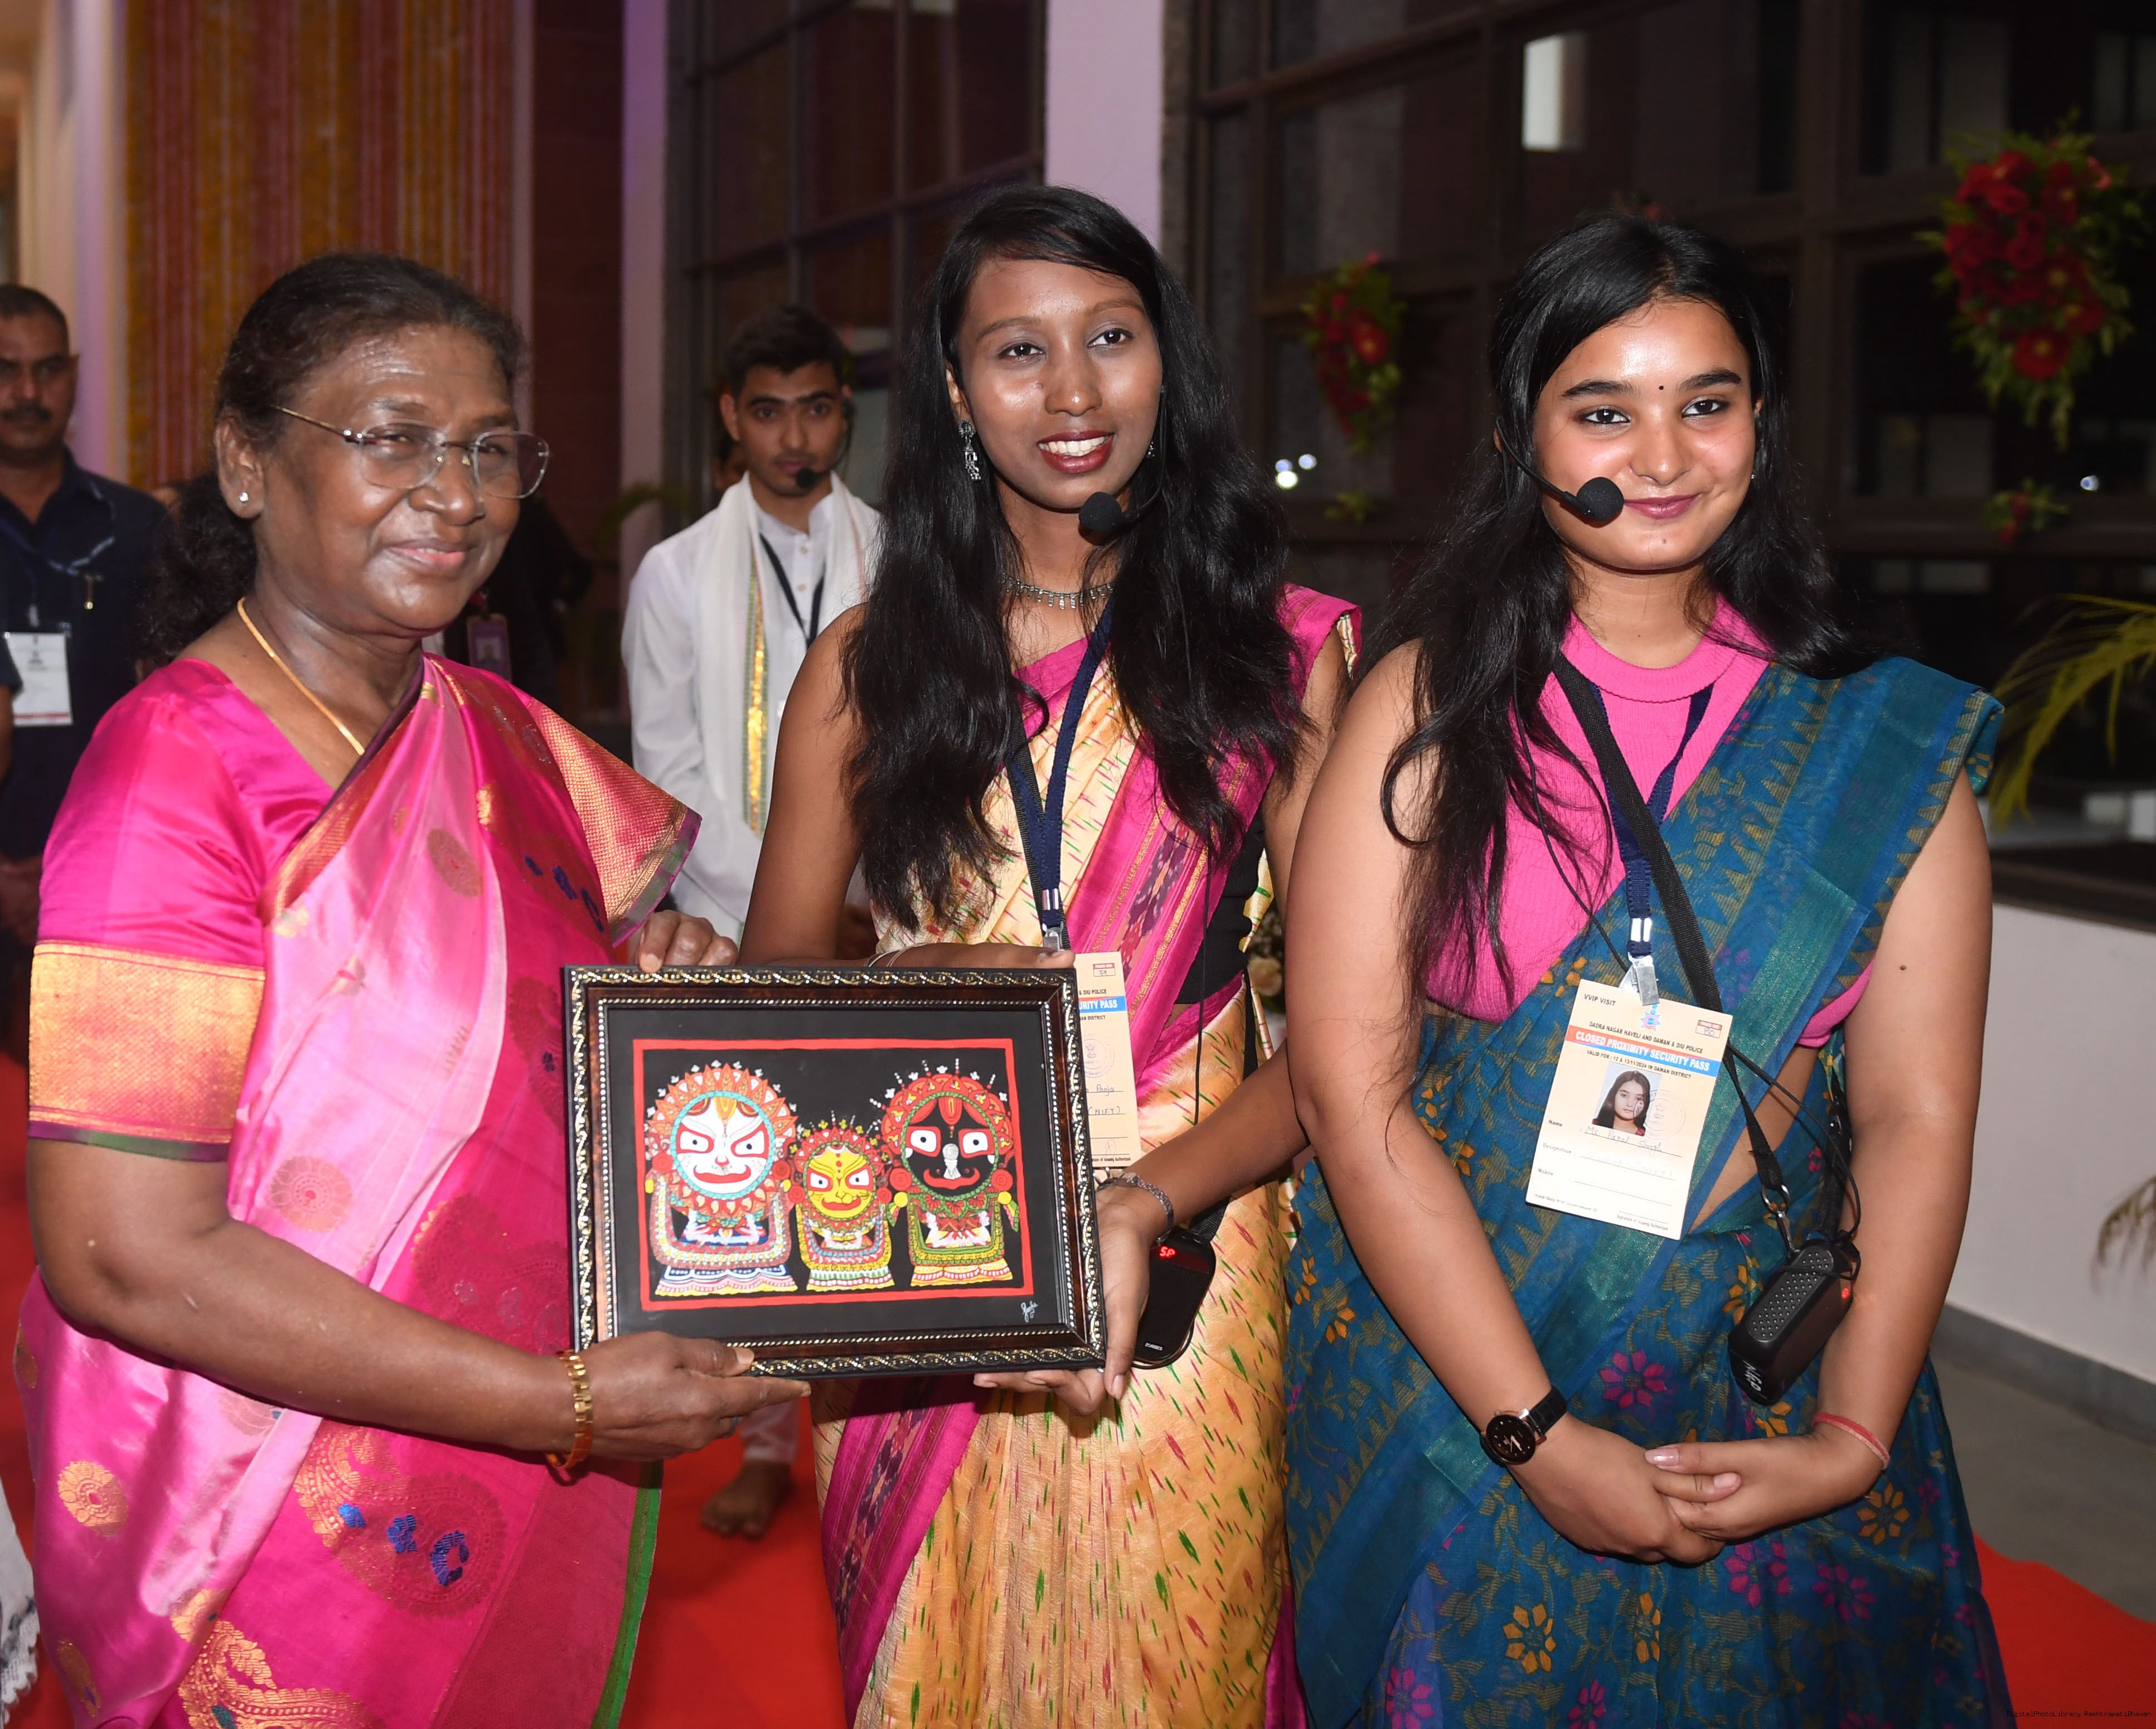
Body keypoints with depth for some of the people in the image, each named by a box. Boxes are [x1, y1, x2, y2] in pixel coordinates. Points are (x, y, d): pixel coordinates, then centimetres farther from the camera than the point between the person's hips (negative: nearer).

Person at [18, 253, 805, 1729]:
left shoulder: (499, 734, 4)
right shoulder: (180, 772, -19)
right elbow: (126, 1259, -24)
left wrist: (667, 980, -6)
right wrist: (568, 1402, -24)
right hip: (288, 1560, -7)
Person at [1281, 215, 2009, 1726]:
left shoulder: (1896, 744, 0)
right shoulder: (1428, 707, -5)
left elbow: (1916, 1119, -3)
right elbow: (1351, 1092, -11)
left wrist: (1854, 1437, -15)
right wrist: (1538, 1437, -16)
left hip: (1764, 1399, 1)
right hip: (1443, 1368, -1)